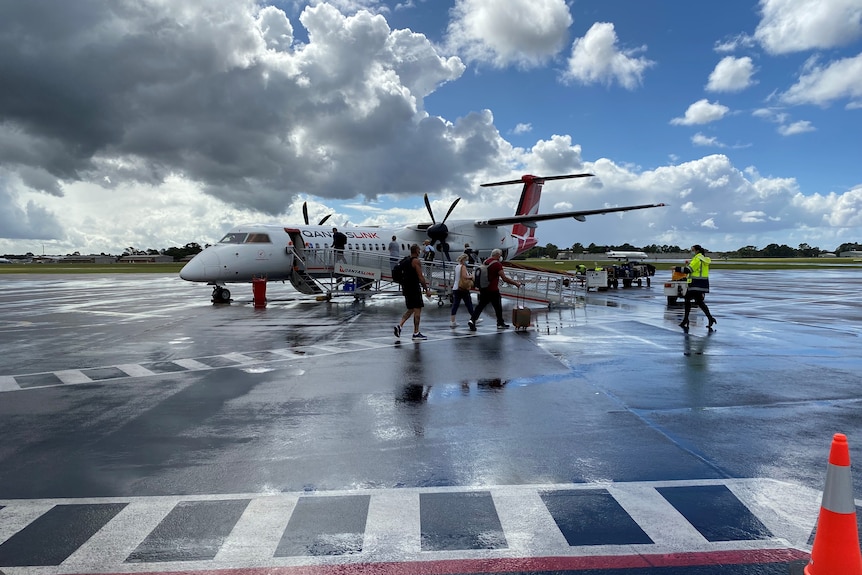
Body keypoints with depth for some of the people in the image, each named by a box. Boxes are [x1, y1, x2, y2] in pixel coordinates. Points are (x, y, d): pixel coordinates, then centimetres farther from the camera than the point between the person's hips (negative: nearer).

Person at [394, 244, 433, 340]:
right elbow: (420, 277, -16)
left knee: (410, 309, 18)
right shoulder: (416, 261, -12)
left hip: (406, 288, 8)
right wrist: (427, 290, -13)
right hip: (414, 288, -8)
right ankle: (416, 333, 2)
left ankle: (399, 325, 2)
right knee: (417, 309, -1)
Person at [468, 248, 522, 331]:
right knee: (498, 307, 10)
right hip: (493, 290, -7)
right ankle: (500, 323, 23)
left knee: (480, 305, 10)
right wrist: (515, 283, -10)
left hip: (483, 289, 7)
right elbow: (504, 278, -17)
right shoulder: (497, 264, -16)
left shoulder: (486, 261, 7)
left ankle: (472, 320, -4)